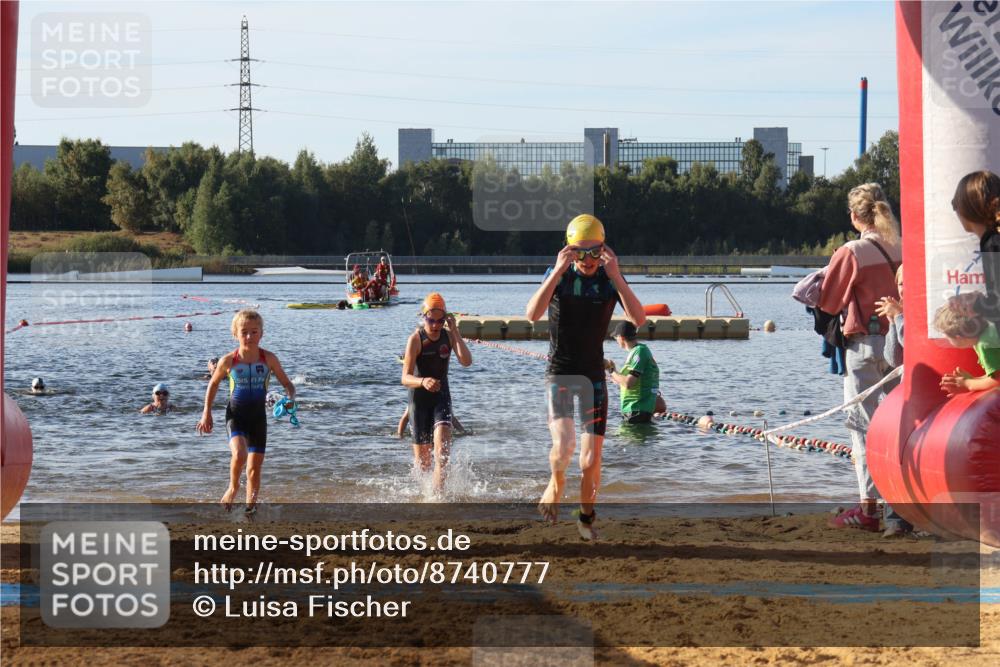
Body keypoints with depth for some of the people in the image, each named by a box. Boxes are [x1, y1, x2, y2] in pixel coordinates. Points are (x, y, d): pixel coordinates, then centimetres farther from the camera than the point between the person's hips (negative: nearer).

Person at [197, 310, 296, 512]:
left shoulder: (268, 359, -8)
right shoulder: (228, 361, -9)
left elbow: (287, 384, 0)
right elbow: (213, 384, 8)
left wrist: (290, 399, -22)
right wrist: (206, 413, 7)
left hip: (258, 416, 2)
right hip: (235, 414, -2)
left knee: (255, 466, 4)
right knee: (239, 454, -26)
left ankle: (250, 505, 19)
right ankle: (233, 487, 1)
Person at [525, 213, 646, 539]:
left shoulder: (611, 278, -2)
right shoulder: (558, 274, -5)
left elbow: (638, 319, -16)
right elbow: (532, 314, -21)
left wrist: (616, 276, -23)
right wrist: (558, 272, -27)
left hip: (594, 375, 2)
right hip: (559, 372, -2)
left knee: (591, 460, 1)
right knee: (563, 444, -24)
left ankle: (586, 517, 25)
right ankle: (556, 483, 9)